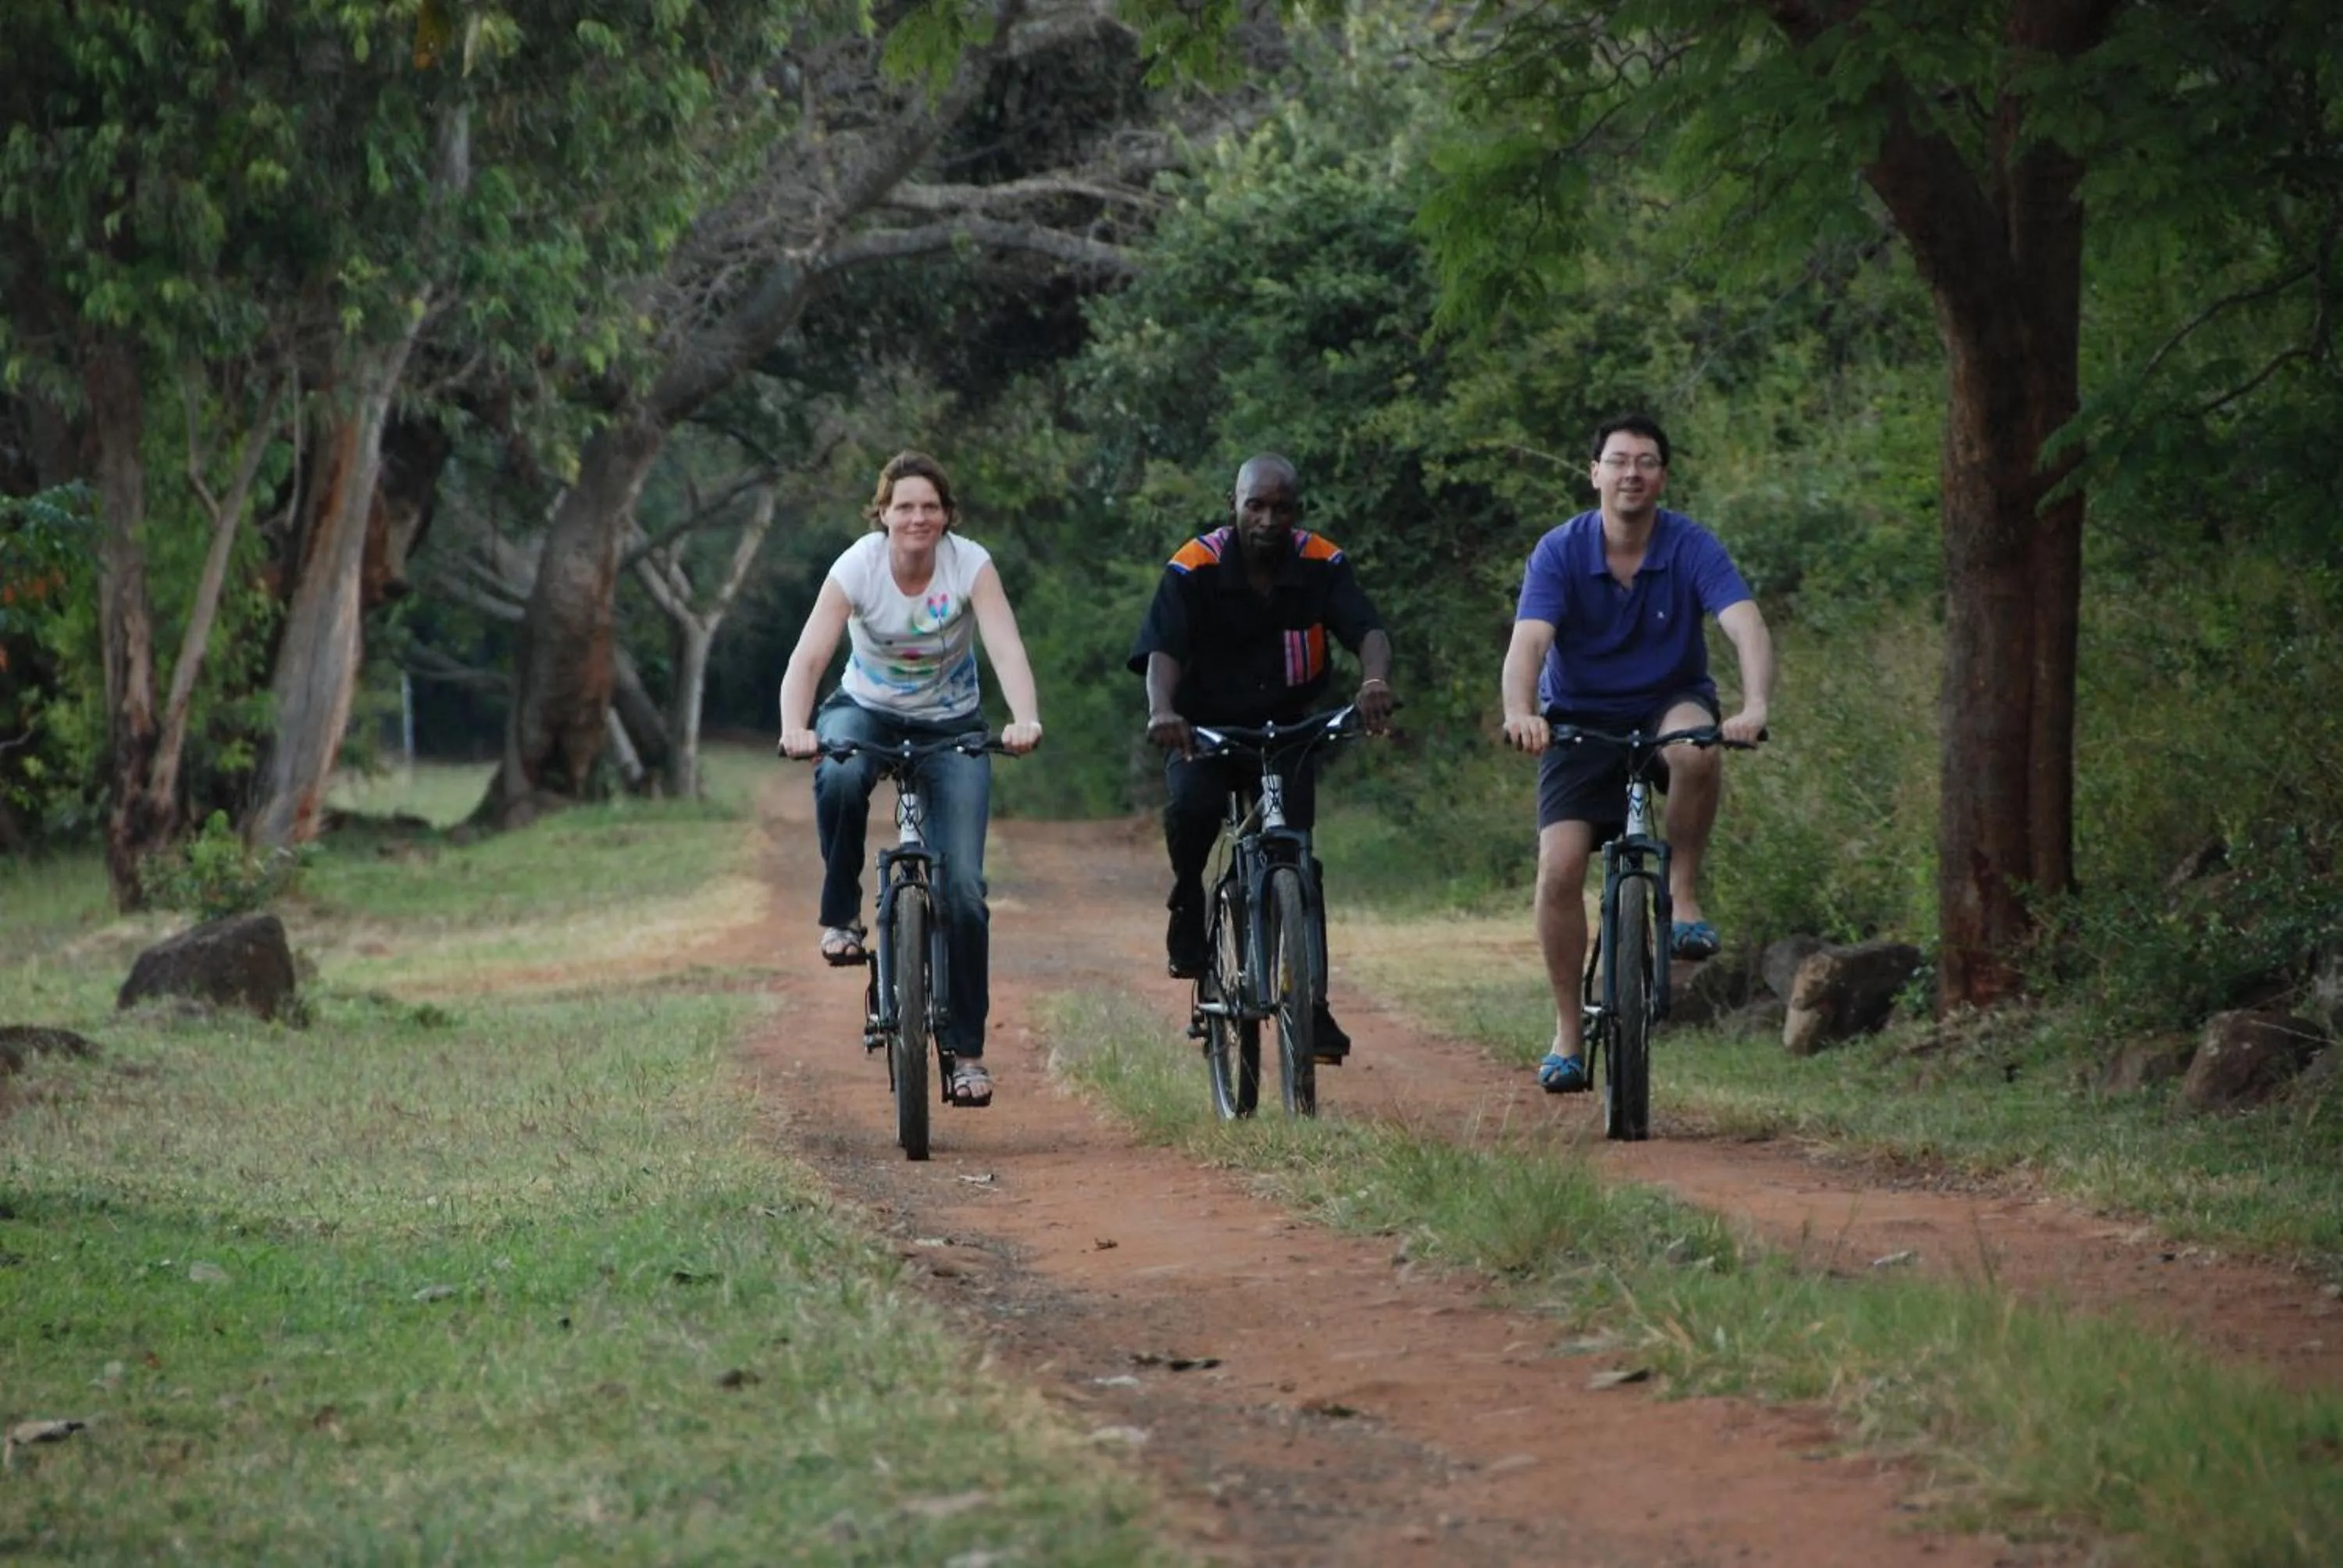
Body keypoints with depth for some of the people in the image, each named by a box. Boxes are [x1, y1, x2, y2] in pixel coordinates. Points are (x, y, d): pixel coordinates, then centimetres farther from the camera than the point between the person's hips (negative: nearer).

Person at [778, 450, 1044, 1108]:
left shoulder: (970, 564, -19)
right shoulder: (857, 567, -19)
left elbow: (1007, 649, -31)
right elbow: (808, 658, -27)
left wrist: (1025, 720, -50)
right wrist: (794, 728, -47)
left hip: (950, 727, 0)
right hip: (867, 710, 0)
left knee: (962, 888, -11)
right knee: (840, 778, -38)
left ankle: (966, 1052, -1)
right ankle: (841, 915, -16)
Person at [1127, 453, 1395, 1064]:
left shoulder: (1321, 565, -12)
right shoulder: (1195, 567, -17)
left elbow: (1369, 631, -25)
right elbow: (1162, 650, -28)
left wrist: (1374, 682, -48)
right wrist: (1162, 711, -50)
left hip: (1288, 728, 1)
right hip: (1206, 727, -1)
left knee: (1296, 858, -11)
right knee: (1190, 806, -32)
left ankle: (1310, 1005, -2)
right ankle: (1188, 905, -3)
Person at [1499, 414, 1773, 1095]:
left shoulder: (1692, 548, -15)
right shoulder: (1560, 552, -14)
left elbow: (1747, 627, -28)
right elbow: (1528, 642, -28)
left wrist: (1755, 707, -48)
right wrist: (1520, 713, -50)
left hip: (1669, 703, 0)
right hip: (1580, 719, 0)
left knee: (1696, 748, -37)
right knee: (1559, 867, -16)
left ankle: (1684, 895, -16)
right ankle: (1567, 1033, -2)